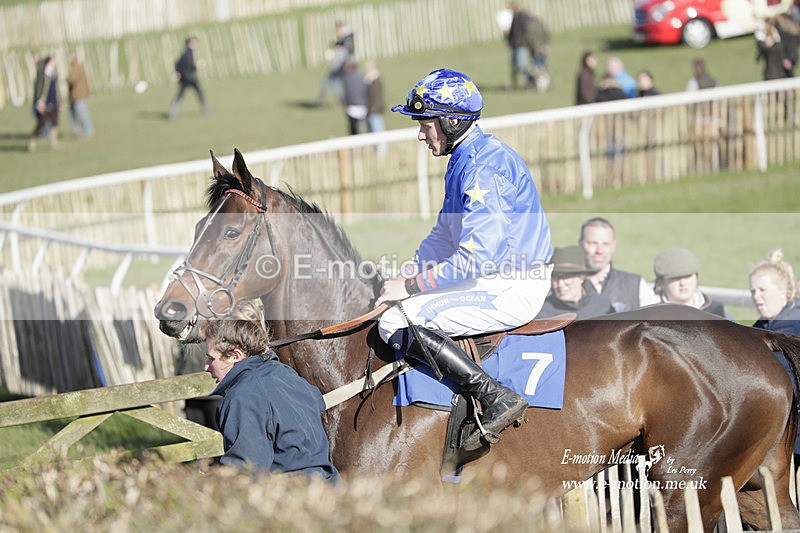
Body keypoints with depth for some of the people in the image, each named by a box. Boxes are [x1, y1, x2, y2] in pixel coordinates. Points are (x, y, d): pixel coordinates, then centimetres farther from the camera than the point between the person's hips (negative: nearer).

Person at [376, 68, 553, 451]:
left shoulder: (483, 167, -19)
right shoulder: (465, 160, 15)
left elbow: (475, 258, -25)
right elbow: (444, 238, 23)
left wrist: (411, 286, -18)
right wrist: (405, 276, 8)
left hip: (510, 290, -11)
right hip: (496, 279, 11)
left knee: (396, 323, -18)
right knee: (396, 307, 16)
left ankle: (496, 398, -20)